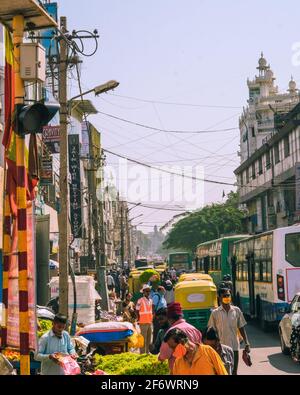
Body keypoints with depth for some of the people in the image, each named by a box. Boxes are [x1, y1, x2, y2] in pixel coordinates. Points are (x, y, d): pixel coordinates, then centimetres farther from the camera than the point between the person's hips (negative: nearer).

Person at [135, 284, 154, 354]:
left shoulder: (150, 301, 12)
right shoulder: (140, 301, -8)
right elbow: (137, 311, -6)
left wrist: (152, 318, 14)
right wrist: (139, 319, -5)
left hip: (150, 322, 7)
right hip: (143, 322, -7)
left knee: (149, 338, 12)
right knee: (143, 339, -5)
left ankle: (148, 352, 21)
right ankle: (142, 353, -1)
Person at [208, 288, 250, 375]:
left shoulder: (236, 311, 4)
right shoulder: (215, 313, -2)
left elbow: (241, 328, 9)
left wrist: (246, 343, 2)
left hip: (234, 347, 2)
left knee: (234, 371, 7)